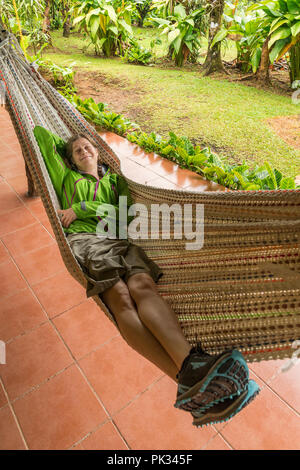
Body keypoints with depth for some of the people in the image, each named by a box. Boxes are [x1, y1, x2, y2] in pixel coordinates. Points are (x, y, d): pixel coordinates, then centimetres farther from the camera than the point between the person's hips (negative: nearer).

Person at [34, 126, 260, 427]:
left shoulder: (114, 179, 32)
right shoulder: (67, 178, 31)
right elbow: (40, 133, 37)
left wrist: (82, 208, 4)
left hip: (119, 240, 2)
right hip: (85, 240, -2)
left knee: (143, 285, -32)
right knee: (119, 297, -32)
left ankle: (190, 364, -55)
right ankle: (190, 380, -51)